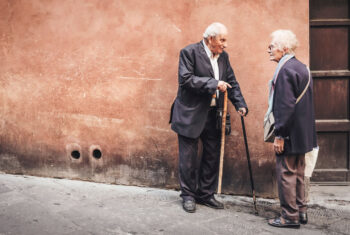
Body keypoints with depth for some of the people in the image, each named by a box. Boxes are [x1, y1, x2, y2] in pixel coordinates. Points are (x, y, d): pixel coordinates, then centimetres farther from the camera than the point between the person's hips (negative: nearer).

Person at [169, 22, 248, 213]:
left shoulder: (223, 56, 10)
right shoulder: (189, 52, -9)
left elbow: (232, 82, 12)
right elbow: (186, 79, -20)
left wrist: (240, 104, -3)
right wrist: (214, 83, -25)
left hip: (213, 115, 6)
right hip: (191, 114, -6)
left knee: (212, 156, 11)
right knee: (188, 158, 3)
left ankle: (206, 194, 25)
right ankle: (188, 195, 18)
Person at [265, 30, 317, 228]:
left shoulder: (285, 70, -18)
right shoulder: (302, 67, 12)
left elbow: (286, 106, -23)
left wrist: (280, 135, -20)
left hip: (290, 133, -10)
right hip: (303, 133, 10)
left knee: (286, 173, 0)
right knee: (298, 173, 17)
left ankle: (290, 217, 8)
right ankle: (301, 211, 27)